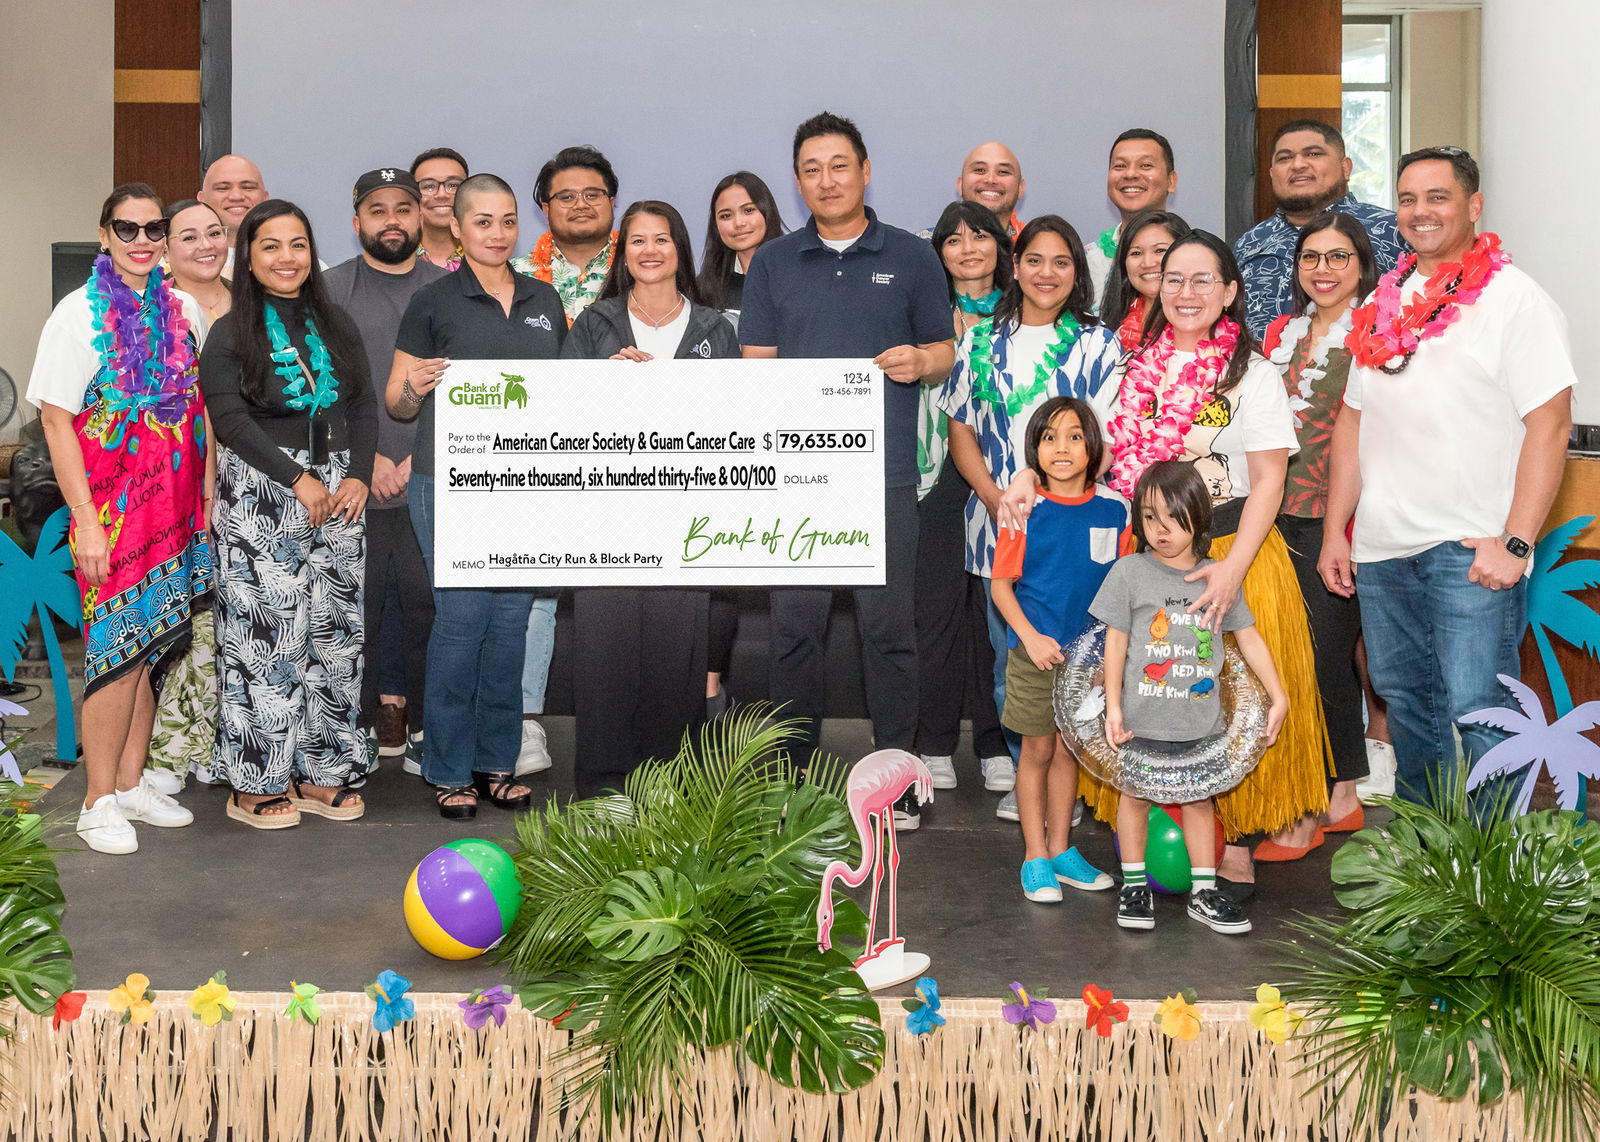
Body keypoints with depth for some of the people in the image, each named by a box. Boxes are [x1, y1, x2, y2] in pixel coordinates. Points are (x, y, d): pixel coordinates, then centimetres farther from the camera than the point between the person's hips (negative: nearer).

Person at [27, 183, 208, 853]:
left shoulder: (182, 309, 10)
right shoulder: (80, 314, -6)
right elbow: (57, 422, -9)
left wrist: (208, 491, 9)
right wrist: (86, 519, -15)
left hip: (175, 506, 5)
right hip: (111, 512, -5)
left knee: (152, 643, 11)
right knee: (118, 650, -4)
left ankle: (132, 781, 24)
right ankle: (100, 802, 9)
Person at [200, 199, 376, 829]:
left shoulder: (335, 325, 14)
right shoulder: (231, 334, 0)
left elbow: (363, 405, 10)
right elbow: (231, 419, -10)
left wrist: (358, 476, -5)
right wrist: (299, 478, -17)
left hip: (338, 489, 5)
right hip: (260, 491, -5)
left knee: (334, 630, 5)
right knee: (264, 633, -4)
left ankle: (320, 771, 15)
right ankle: (257, 783, 6)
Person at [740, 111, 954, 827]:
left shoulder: (911, 258, 10)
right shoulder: (772, 264, 12)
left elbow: (943, 351, 13)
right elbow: (756, 363, 9)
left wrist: (919, 361, -11)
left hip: (883, 468, -1)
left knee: (887, 625, -1)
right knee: (794, 624, 2)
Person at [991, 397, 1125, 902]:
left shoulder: (1113, 509, -1)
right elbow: (1001, 583, -6)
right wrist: (1031, 637, -15)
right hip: (1036, 651, -3)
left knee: (1069, 749, 14)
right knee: (1038, 749, 5)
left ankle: (1061, 849, 26)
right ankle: (1035, 857, 16)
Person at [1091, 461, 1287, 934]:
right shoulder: (1130, 572, -5)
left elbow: (1249, 638, 10)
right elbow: (1116, 642, -3)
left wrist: (1278, 697, 10)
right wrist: (1113, 706, -7)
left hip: (1201, 721, 2)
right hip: (1143, 721, -2)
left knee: (1200, 801, 11)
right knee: (1135, 797, 9)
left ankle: (1204, 893, 21)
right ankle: (1134, 886, 24)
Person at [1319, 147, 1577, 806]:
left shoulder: (1514, 300, -6)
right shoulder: (1382, 305, 13)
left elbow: (1549, 426, -12)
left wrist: (1515, 542, -18)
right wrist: (1334, 531, 12)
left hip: (1472, 552, -6)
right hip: (1381, 550, 6)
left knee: (1477, 713, -8)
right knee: (1404, 700, 15)